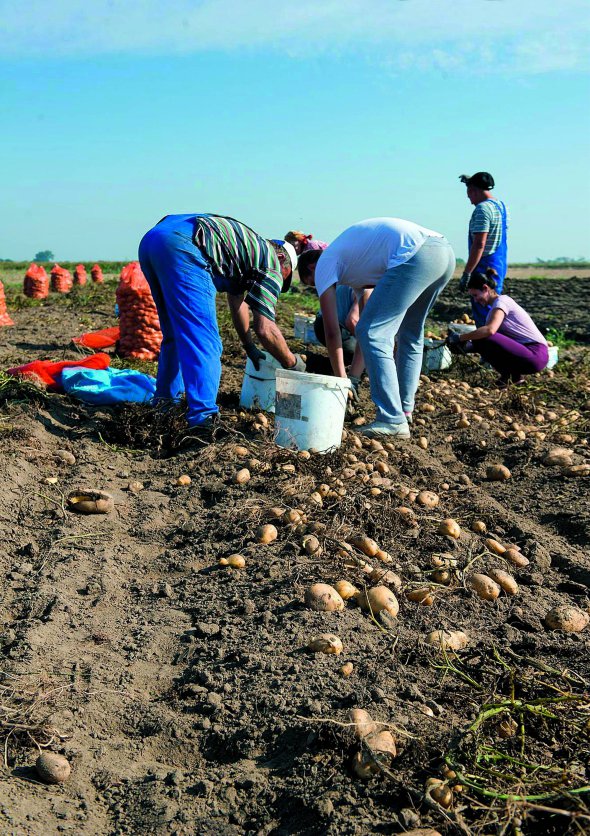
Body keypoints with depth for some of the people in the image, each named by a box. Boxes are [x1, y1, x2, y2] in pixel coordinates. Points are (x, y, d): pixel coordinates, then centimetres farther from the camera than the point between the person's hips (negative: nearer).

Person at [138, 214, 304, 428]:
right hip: (181, 248, -9)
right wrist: (291, 362, 18)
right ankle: (202, 419, -12)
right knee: (205, 341, -7)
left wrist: (250, 348, 53)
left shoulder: (250, 248, 35)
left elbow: (237, 300, 46)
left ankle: (164, 400, 31)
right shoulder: (271, 264, 10)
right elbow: (265, 329, 3)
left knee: (175, 334, 23)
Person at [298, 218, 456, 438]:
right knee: (410, 335, 24)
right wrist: (353, 377, 34)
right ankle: (404, 410, 30)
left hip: (415, 255, -10)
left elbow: (332, 332, 10)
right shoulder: (356, 268, 36)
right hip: (445, 251, 10)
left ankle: (393, 421, -5)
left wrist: (341, 380, 19)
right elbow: (370, 326, 34)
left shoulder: (324, 264, 13)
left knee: (372, 333, -3)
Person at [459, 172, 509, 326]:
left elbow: (479, 244, -23)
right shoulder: (501, 205, 12)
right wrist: (471, 181, 39)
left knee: (482, 314, -8)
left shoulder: (482, 209, -16)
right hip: (500, 265, 10)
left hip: (485, 267, -10)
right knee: (492, 307, 16)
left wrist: (466, 273, -22)